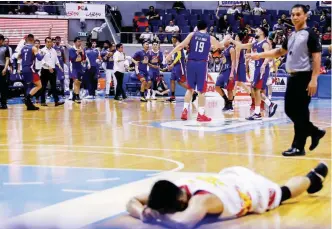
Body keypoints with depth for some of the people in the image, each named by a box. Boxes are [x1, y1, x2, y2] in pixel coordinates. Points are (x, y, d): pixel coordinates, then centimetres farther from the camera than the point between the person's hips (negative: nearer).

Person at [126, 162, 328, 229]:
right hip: (231, 177, 5)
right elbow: (133, 201, -21)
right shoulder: (177, 189, -30)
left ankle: (313, 177, 58)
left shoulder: (202, 199, -50)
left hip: (256, 189, -5)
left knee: (284, 192, 28)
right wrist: (143, 213, -44)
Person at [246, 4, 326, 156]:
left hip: (304, 77, -8)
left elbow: (316, 57, -14)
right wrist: (259, 55, 20)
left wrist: (313, 79, -21)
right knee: (290, 110, 10)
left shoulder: (310, 35, -9)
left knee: (300, 112, -6)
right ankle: (314, 132, 26)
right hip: (292, 77, 9)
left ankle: (298, 147, -2)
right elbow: (280, 52, 27)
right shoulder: (292, 35, 15)